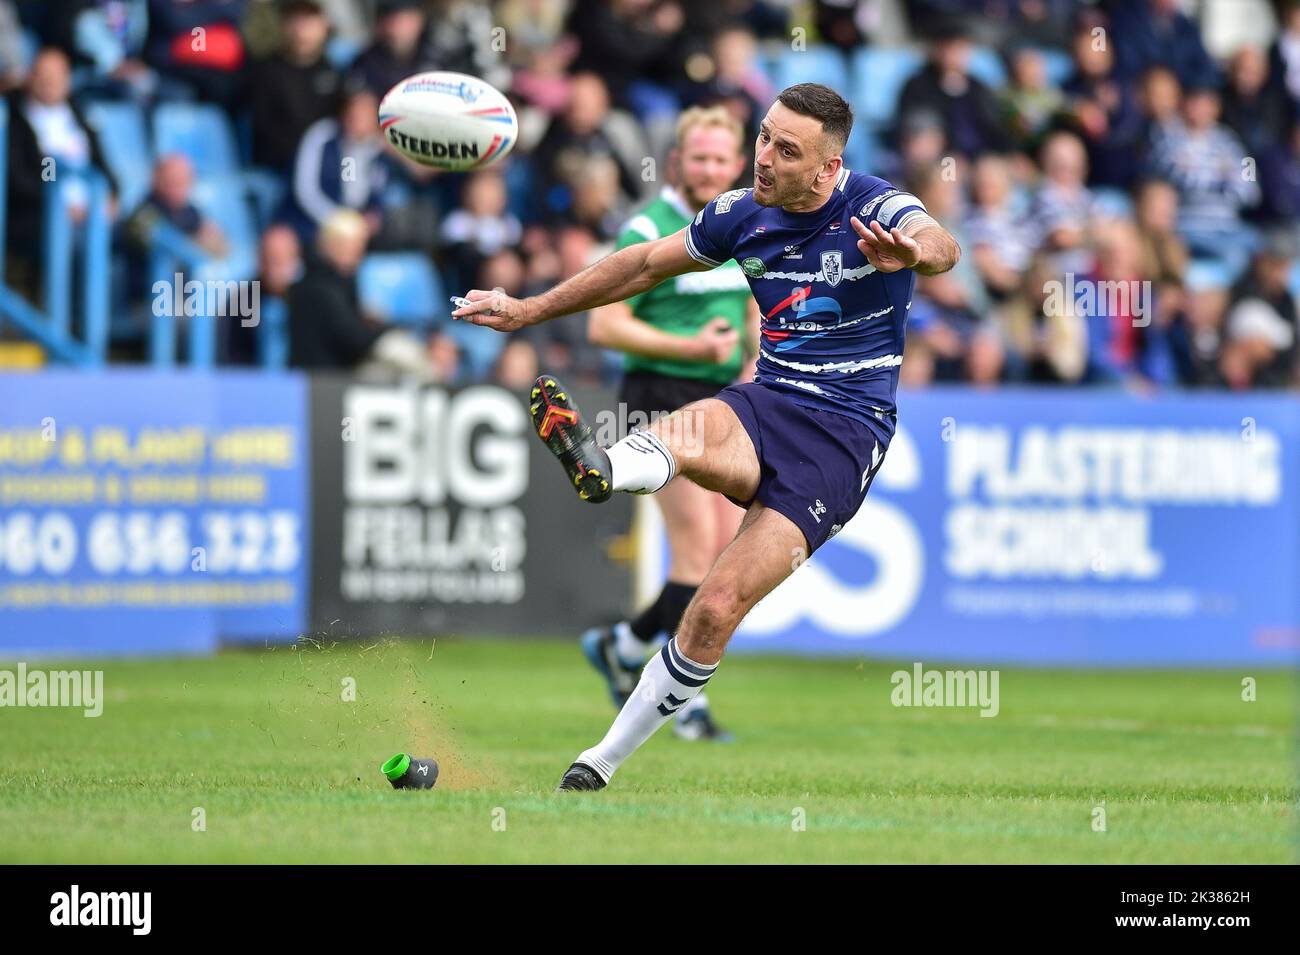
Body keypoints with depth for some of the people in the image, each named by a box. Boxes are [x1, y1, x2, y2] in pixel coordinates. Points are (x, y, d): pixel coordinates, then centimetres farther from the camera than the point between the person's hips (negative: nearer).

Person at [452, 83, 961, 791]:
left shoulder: (875, 210, -11)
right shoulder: (742, 214, 5)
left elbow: (940, 247, -33)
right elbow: (646, 264, 20)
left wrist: (913, 252, -58)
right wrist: (531, 310, 22)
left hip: (847, 431, -5)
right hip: (768, 406, 5)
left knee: (717, 609, -16)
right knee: (693, 432, -36)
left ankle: (603, 762, -10)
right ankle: (598, 466, -67)